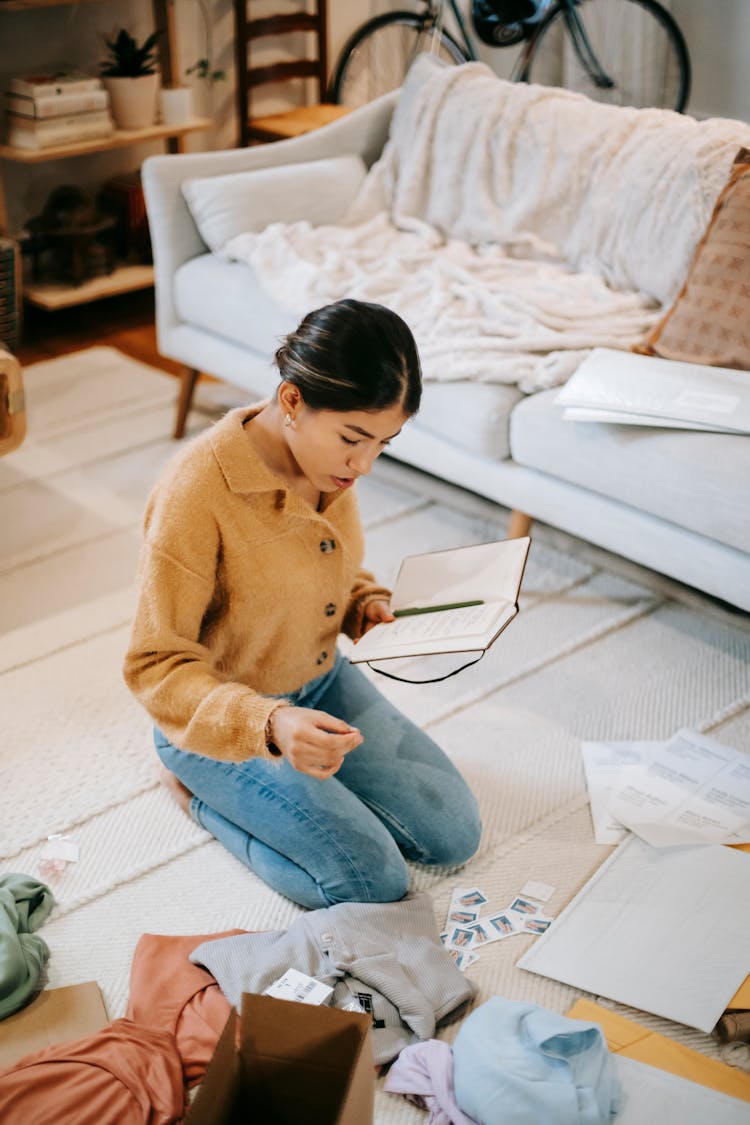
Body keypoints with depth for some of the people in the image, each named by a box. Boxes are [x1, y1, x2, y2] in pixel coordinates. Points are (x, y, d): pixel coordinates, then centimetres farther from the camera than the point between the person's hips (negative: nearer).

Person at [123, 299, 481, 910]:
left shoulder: (331, 460, -10)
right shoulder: (196, 490, -32)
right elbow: (156, 666, -27)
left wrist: (369, 606, -9)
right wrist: (267, 724, -42)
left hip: (323, 680, 7)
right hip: (221, 718, -6)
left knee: (454, 833, 2)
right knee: (374, 881, -12)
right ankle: (203, 788, 7)